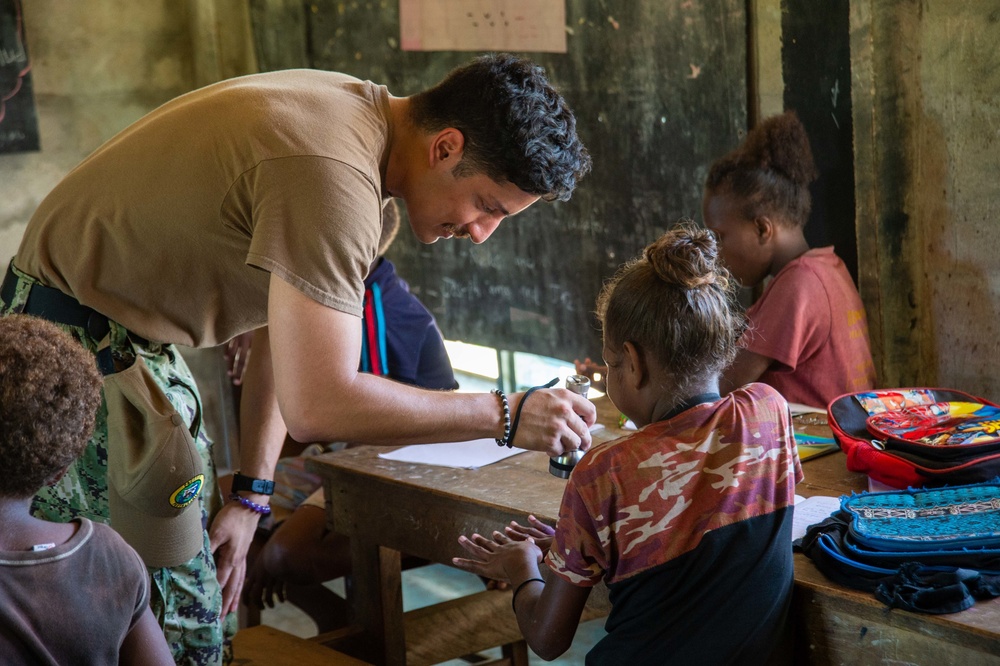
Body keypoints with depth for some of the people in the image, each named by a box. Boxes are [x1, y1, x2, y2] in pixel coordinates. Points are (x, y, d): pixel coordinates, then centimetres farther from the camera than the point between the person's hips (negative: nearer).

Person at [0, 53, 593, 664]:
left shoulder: (361, 114, 3)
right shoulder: (333, 177, -30)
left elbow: (292, 332, 7)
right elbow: (317, 406, -32)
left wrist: (250, 497, 5)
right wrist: (504, 416, -24)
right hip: (82, 347, -10)